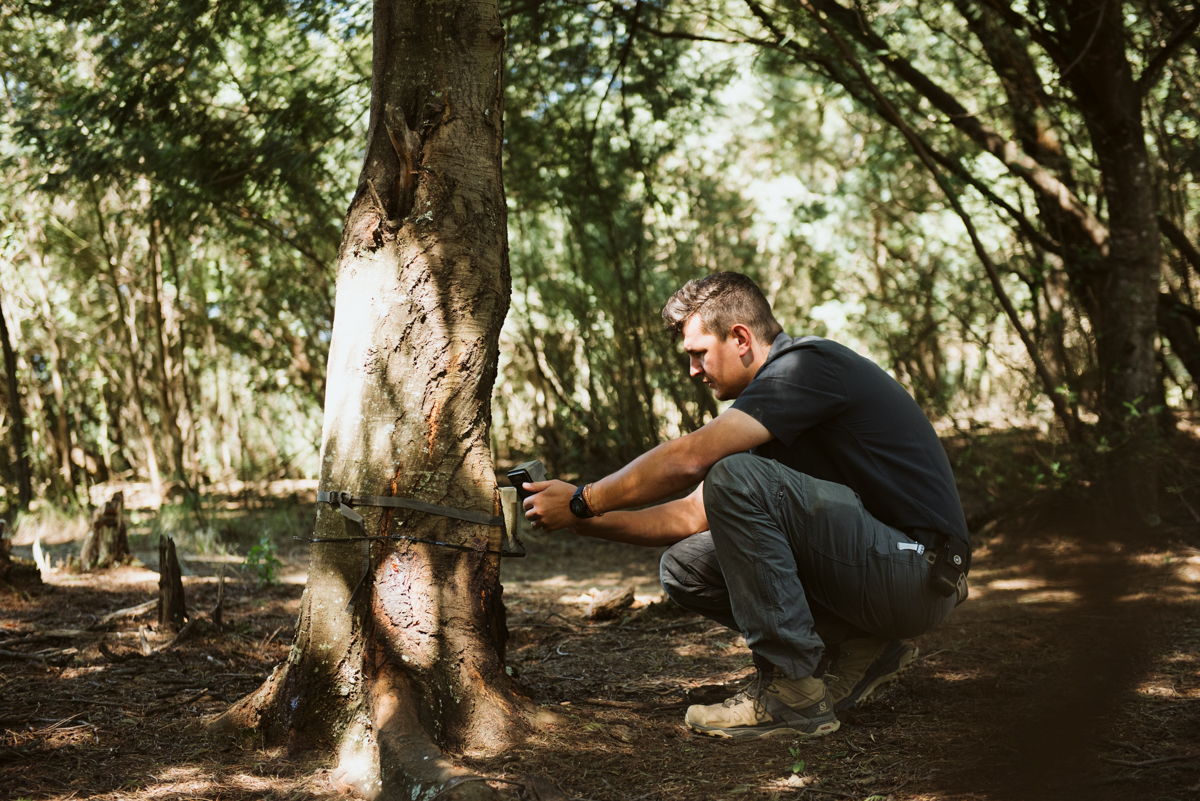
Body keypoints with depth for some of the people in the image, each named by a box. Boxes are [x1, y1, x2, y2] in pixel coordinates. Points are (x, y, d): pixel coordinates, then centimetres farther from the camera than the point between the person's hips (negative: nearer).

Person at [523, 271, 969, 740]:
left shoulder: (809, 364, -14)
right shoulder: (763, 411, 15)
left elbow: (688, 459, -22)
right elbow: (694, 514, 16)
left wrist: (582, 502, -11)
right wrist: (583, 522, 8)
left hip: (920, 575, -9)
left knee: (738, 478, -24)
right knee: (685, 568, 3)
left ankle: (794, 692, -17)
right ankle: (857, 650, 5)